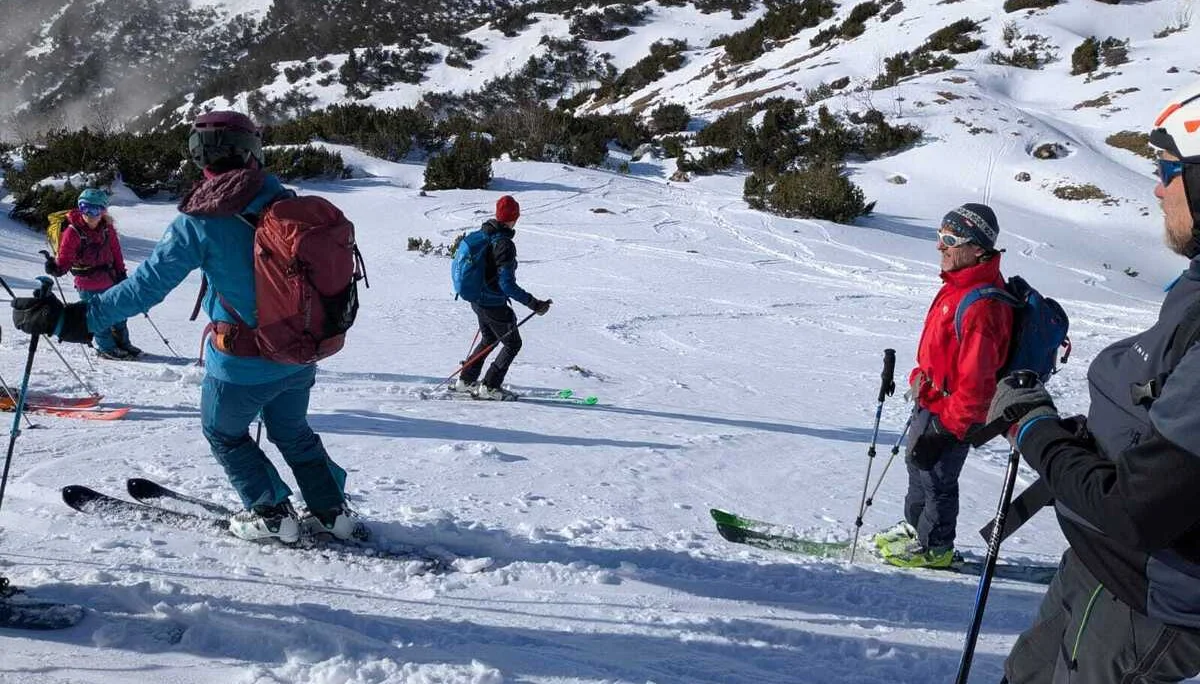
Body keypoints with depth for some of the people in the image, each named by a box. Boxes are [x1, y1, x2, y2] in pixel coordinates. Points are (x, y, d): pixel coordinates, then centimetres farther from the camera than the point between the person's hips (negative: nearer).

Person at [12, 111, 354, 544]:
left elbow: (146, 287, -17)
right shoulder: (280, 198, -6)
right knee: (292, 431, 28)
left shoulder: (199, 222, -17)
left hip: (241, 365, -4)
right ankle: (332, 511, 31)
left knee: (224, 434, 24)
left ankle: (273, 515, 26)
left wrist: (71, 319, -11)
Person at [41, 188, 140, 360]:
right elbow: (65, 257, -14)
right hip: (88, 285, -5)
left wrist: (121, 272, 9)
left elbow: (115, 251, 8)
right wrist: (56, 267, -34)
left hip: (110, 279, 5)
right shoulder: (72, 232, -16)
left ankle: (122, 343, 35)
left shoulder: (107, 228, -2)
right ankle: (106, 348, 21)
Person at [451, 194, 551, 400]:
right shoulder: (504, 244, -26)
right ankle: (490, 387, 9)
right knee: (512, 343, 9)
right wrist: (534, 304, -23)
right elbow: (507, 285, -27)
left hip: (477, 299, 9)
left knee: (489, 338, 28)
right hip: (494, 304, -8)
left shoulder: (482, 234, 0)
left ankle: (466, 380, 31)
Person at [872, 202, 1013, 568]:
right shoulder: (959, 284, 0)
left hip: (950, 411, -10)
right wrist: (920, 378, 22)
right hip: (932, 399, 10)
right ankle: (915, 525, 46)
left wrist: (947, 428, -24)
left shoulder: (981, 307, -31)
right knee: (917, 461, 25)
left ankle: (935, 547, 29)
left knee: (936, 477, 8)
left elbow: (976, 382, -30)